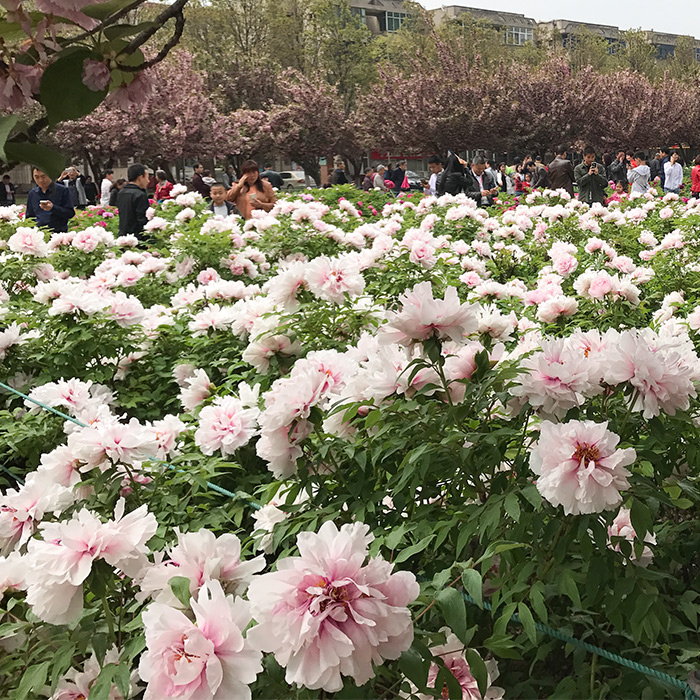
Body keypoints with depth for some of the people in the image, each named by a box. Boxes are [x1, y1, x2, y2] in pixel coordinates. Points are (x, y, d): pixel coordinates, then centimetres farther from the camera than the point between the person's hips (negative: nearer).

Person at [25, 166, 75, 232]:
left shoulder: (63, 190, 3)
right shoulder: (32, 193, 16)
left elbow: (71, 213, -3)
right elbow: (29, 216, 24)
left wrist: (53, 208, -15)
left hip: (58, 233, -3)